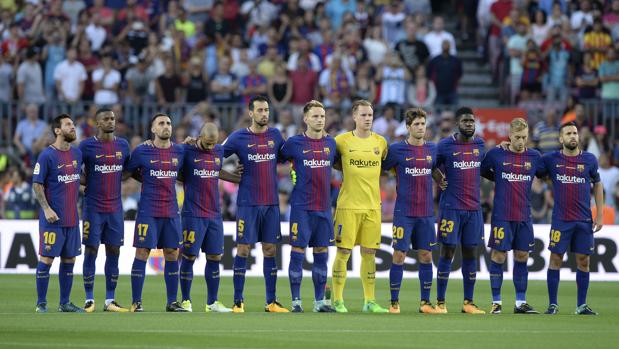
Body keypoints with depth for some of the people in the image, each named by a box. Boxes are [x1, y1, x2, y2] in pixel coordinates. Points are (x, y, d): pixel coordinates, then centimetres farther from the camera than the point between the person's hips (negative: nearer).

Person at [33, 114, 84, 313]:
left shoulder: (77, 153, 10)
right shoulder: (47, 155, -10)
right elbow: (37, 185, -11)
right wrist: (46, 209, -17)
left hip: (72, 218, 7)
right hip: (52, 218, -7)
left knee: (69, 260, 9)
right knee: (46, 259, -5)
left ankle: (65, 303, 16)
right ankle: (41, 303, 1)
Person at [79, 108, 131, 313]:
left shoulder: (123, 145, 8)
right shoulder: (87, 146, -5)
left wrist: (114, 180, 5)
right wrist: (90, 183, -9)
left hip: (115, 209, 4)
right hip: (93, 209, -4)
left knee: (113, 253, 4)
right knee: (91, 252, -2)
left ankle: (110, 300, 9)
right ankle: (89, 300, 4)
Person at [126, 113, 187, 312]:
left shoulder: (180, 152, 6)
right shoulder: (142, 151, -3)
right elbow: (129, 171, 9)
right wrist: (149, 181, 8)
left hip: (171, 212, 4)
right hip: (148, 211, -4)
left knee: (172, 254, 4)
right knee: (142, 253, -6)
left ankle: (172, 302, 12)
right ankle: (136, 303, -3)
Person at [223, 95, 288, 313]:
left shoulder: (275, 135, 8)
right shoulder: (239, 137, -2)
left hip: (271, 203, 3)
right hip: (248, 203, -3)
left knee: (270, 250, 5)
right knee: (243, 249, -4)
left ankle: (271, 301, 8)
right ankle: (238, 301, 0)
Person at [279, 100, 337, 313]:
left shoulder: (331, 143, 9)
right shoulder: (294, 143, -2)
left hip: (324, 207, 4)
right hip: (301, 207, -4)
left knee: (321, 254, 6)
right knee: (298, 253, -3)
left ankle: (319, 301, 13)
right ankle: (296, 301, 3)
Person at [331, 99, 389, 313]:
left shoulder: (381, 142, 8)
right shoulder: (342, 141, -2)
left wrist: (367, 171, 9)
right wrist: (348, 170, -2)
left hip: (373, 205, 3)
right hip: (348, 205, -3)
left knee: (369, 254, 6)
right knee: (343, 252, -4)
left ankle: (369, 301, 12)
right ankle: (337, 300, 2)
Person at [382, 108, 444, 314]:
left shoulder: (433, 149, 8)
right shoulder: (396, 150, -4)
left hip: (426, 213, 4)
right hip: (404, 212, -4)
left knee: (426, 256, 4)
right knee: (399, 255, -4)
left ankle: (425, 302, 10)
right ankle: (394, 302, 3)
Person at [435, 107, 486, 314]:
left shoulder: (480, 145, 10)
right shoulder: (445, 145, -4)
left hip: (474, 209, 4)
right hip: (451, 208, -4)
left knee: (470, 254, 5)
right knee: (448, 252, -4)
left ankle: (468, 302, 10)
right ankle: (440, 302, 0)